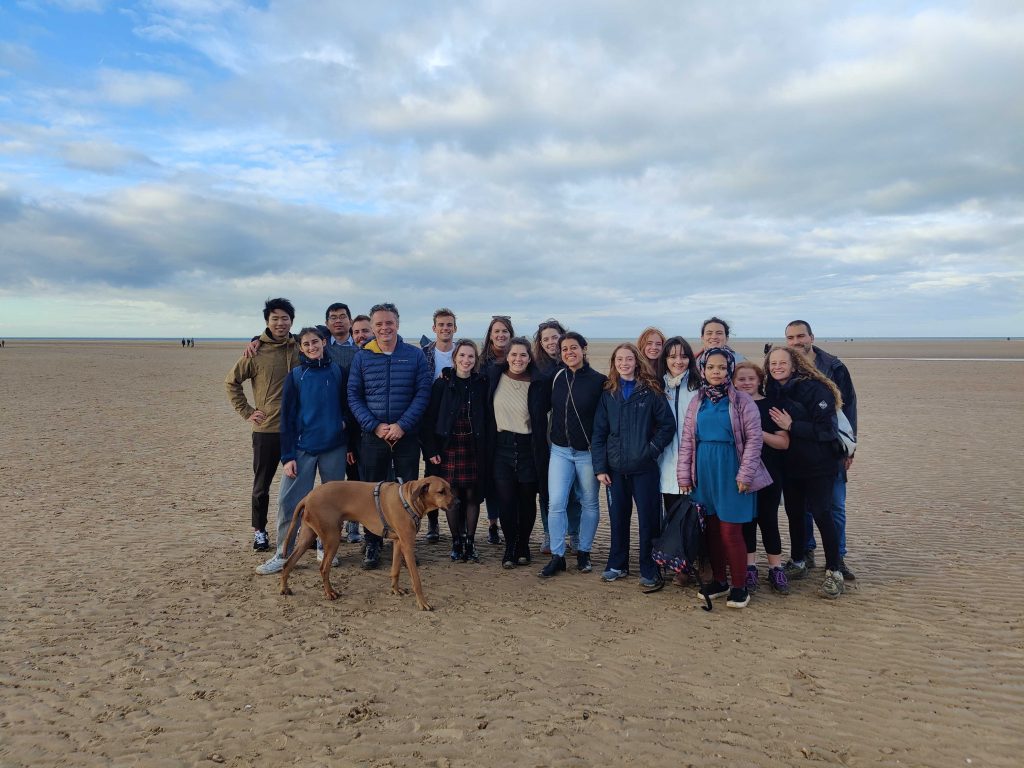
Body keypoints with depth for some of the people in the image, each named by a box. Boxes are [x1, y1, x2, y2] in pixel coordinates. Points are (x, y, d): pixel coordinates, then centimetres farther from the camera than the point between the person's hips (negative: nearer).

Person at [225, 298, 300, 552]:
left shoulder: (300, 350, 3)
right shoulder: (256, 352, -5)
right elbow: (231, 381, 5)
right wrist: (246, 411, -1)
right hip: (266, 429, -2)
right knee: (262, 484, 9)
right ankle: (259, 530, 25)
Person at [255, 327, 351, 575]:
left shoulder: (338, 371, 3)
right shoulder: (295, 376, 2)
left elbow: (347, 409, 8)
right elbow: (287, 417, 1)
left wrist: (350, 445, 5)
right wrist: (287, 456, -5)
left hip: (334, 448, 1)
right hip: (303, 448, 0)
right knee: (289, 501, -3)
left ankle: (325, 547, 23)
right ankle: (282, 554, 7)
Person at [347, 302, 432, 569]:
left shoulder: (415, 355, 1)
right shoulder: (361, 357, 3)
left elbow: (423, 393, -3)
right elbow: (354, 396, 2)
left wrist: (402, 425, -13)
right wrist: (374, 426, -10)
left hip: (406, 435, 0)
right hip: (372, 436, 1)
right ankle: (372, 545, 18)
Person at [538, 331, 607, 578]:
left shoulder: (598, 380, -8)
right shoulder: (556, 378, 2)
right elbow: (544, 406, 12)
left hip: (588, 452, -2)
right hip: (560, 450, 2)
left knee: (589, 503, 10)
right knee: (556, 504, -3)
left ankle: (584, 553, 26)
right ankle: (557, 556, 8)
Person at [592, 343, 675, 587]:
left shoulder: (651, 391, -3)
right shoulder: (608, 393, 5)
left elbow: (668, 425, -3)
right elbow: (599, 432, 4)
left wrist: (652, 450, -12)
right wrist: (600, 467, -2)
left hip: (644, 468, -3)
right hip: (615, 468, 3)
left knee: (648, 519, 3)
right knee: (618, 518, 13)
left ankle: (649, 570, 17)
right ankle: (617, 565, 27)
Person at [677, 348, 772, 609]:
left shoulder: (741, 400, -4)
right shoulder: (697, 402, 7)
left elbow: (753, 438, -7)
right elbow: (686, 440, 9)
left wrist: (745, 474, -12)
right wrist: (684, 475, 6)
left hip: (730, 471, -4)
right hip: (704, 472, 4)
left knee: (730, 531, -3)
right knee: (712, 529, 11)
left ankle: (739, 586, 12)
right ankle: (718, 580, 26)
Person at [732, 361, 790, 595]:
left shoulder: (772, 406, -2)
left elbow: (784, 442, -6)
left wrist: (758, 433, -19)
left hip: (769, 476, -2)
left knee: (768, 521, 3)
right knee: (746, 521, 8)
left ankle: (776, 570, 16)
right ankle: (750, 569, 19)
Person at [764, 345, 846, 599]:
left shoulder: (814, 389, -15)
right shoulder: (772, 391, 3)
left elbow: (826, 428, -20)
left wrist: (791, 426, -22)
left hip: (818, 466, -5)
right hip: (789, 464, 6)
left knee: (821, 514, -4)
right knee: (794, 513, 13)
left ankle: (833, 571, 8)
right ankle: (797, 563, 29)